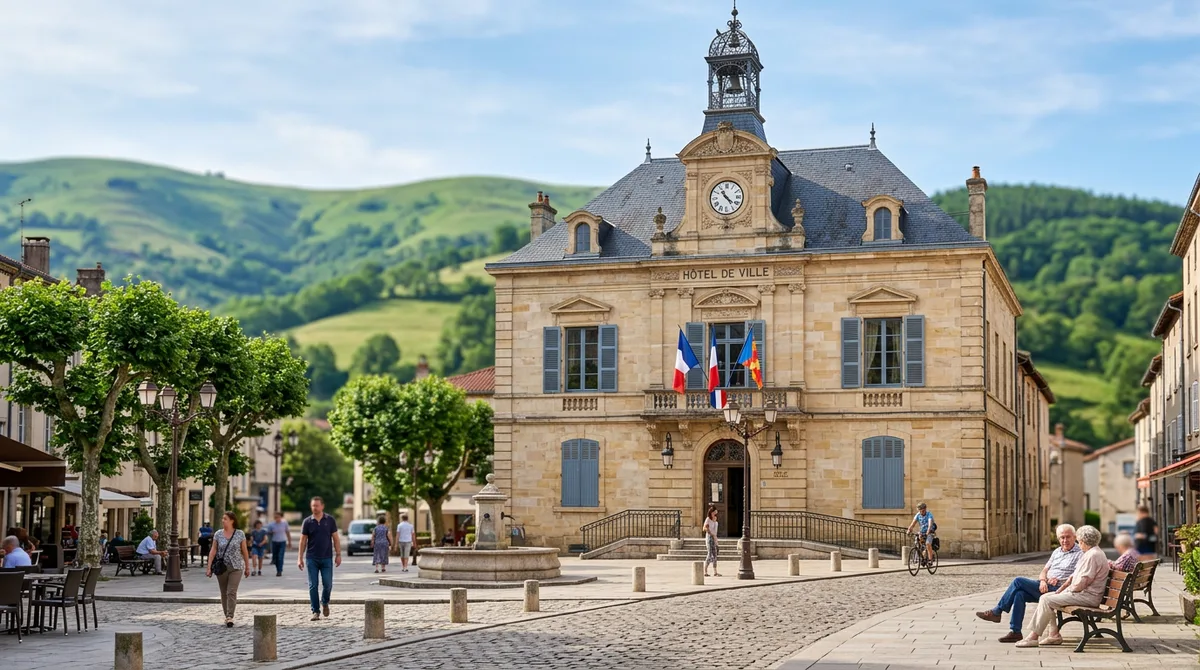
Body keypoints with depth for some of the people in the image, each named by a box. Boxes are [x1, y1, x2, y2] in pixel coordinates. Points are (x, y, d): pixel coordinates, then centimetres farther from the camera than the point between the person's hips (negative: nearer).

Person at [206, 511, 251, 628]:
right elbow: (213, 551, 1)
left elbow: (245, 552, 4)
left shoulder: (240, 534, -1)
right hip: (221, 567, 2)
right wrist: (209, 567, -6)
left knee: (231, 592, -12)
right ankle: (226, 616, 19)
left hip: (236, 567, -2)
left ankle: (230, 617, -14)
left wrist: (247, 567, 6)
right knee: (224, 593, 8)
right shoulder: (218, 534, 3)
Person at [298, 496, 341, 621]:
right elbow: (303, 541, 5)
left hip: (327, 558, 0)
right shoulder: (307, 522, 2)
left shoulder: (330, 520, 2)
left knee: (327, 584, -3)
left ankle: (325, 603, 26)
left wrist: (338, 555, -2)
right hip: (312, 559, 0)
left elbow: (335, 538, 4)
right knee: (313, 586, 0)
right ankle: (315, 612, 6)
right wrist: (300, 558, 0)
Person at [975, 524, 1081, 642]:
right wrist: (1043, 581, -6)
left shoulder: (1080, 554, -2)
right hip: (1045, 588, 7)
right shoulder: (1057, 552, 22)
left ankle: (996, 612, -6)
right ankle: (1015, 632, -19)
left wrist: (1058, 581, -19)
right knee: (1020, 594, -21)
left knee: (1018, 581, -17)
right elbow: (1044, 570, 16)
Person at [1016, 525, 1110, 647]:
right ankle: (1053, 634, 5)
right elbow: (1074, 575, 23)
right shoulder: (1090, 553, 18)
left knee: (1046, 600, -17)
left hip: (1087, 596, -11)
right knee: (1046, 597, 8)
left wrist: (1069, 589, -5)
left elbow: (1081, 583, -21)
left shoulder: (1093, 555, -17)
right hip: (1081, 592, 11)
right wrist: (1062, 588, 11)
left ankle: (1034, 636, -13)